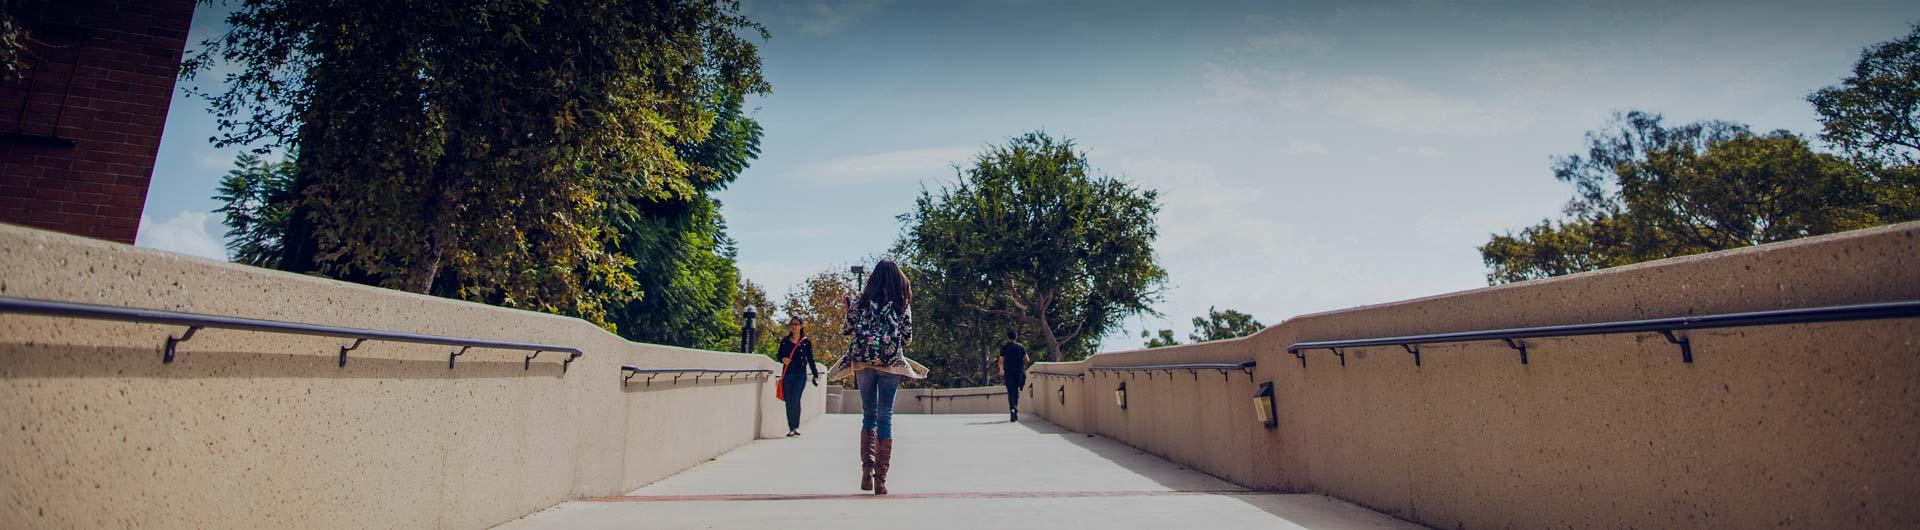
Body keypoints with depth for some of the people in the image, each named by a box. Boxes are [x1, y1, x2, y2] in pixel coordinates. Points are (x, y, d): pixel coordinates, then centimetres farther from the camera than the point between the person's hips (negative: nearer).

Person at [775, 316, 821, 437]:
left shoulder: (806, 342, 5)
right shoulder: (785, 341, 11)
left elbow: (810, 359, 7)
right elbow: (778, 355, 17)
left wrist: (815, 375, 4)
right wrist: (782, 359, -7)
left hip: (800, 375, -3)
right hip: (787, 375, 3)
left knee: (795, 399, -15)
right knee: (788, 401, 2)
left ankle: (796, 427, -9)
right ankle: (791, 428, 8)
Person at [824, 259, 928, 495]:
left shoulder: (861, 300, 1)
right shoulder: (902, 303, 0)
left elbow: (849, 330, 1)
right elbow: (908, 337, 2)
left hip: (863, 362, 1)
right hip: (891, 363, -1)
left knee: (868, 415, 15)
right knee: (885, 418, 6)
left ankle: (867, 467, -1)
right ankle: (880, 478, 5)